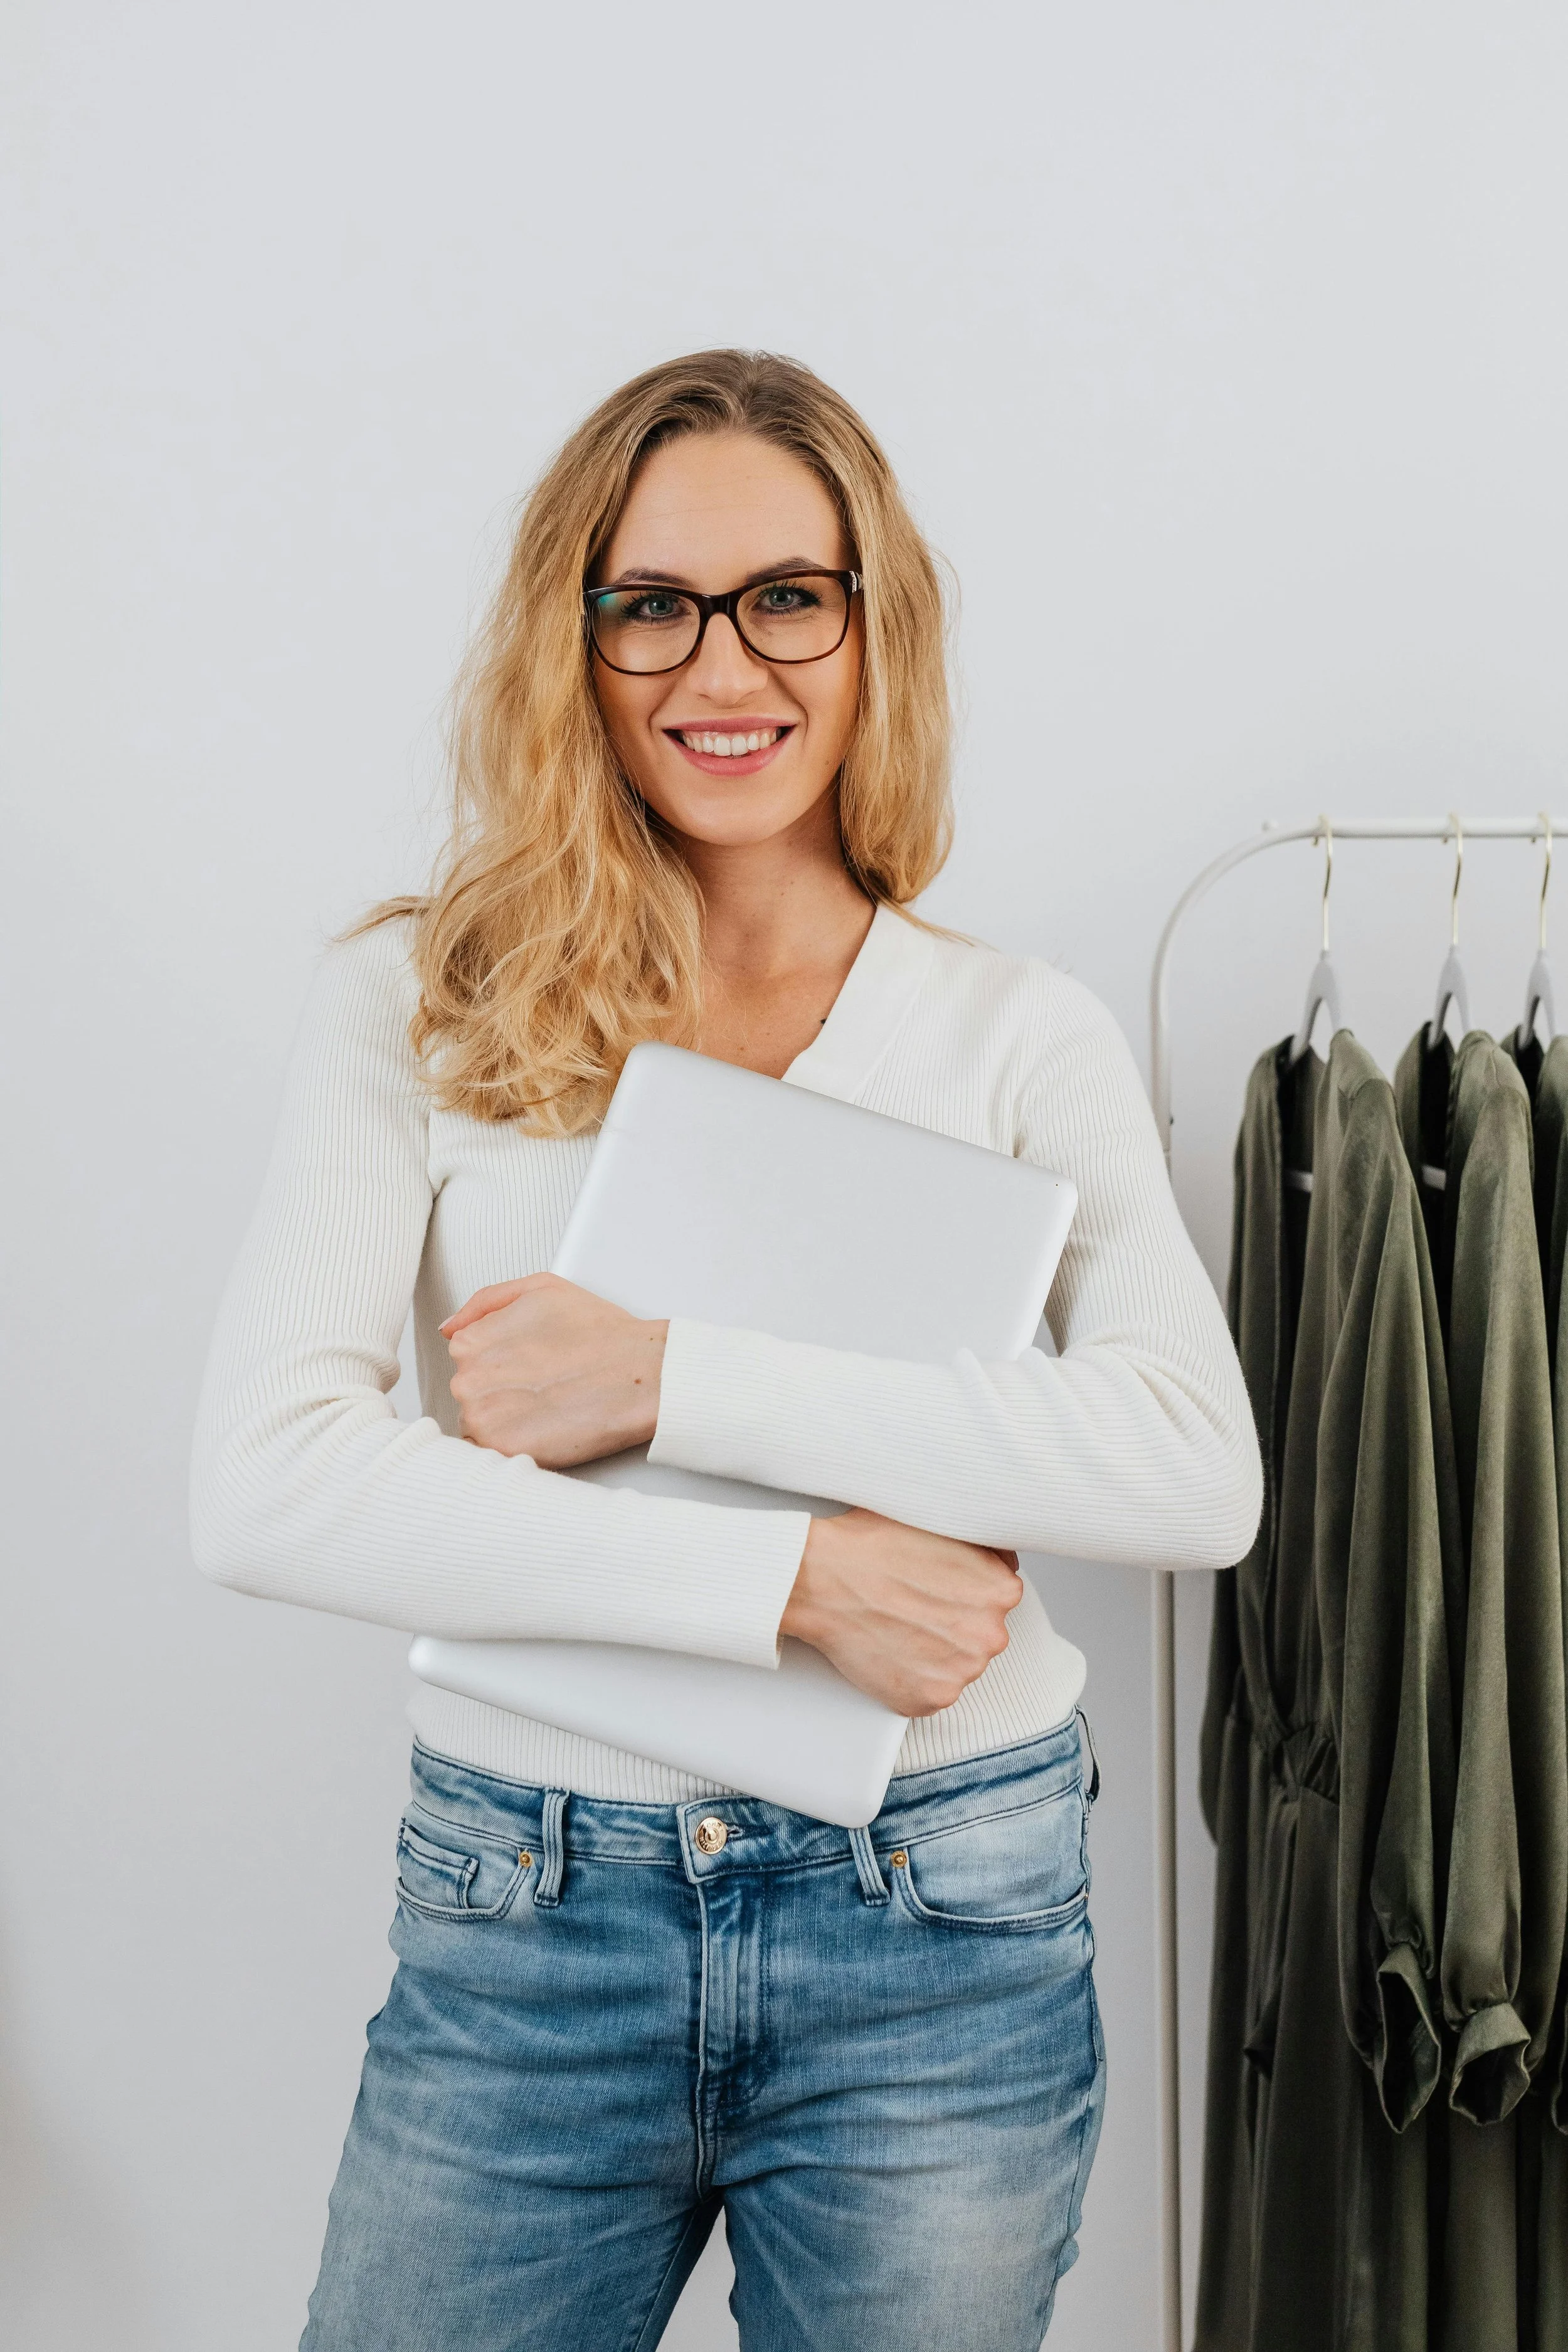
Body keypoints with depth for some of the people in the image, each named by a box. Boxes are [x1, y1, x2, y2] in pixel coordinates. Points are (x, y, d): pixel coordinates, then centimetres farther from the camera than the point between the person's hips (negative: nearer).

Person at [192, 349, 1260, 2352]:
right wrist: (796, 1576, -19)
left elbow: (1202, 1476, -15)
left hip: (941, 1926, 1)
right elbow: (263, 1489, -14)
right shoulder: (420, 1005, -3)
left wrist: (670, 1381, -20)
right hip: (524, 1911, 0)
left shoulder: (1026, 1039, -1)